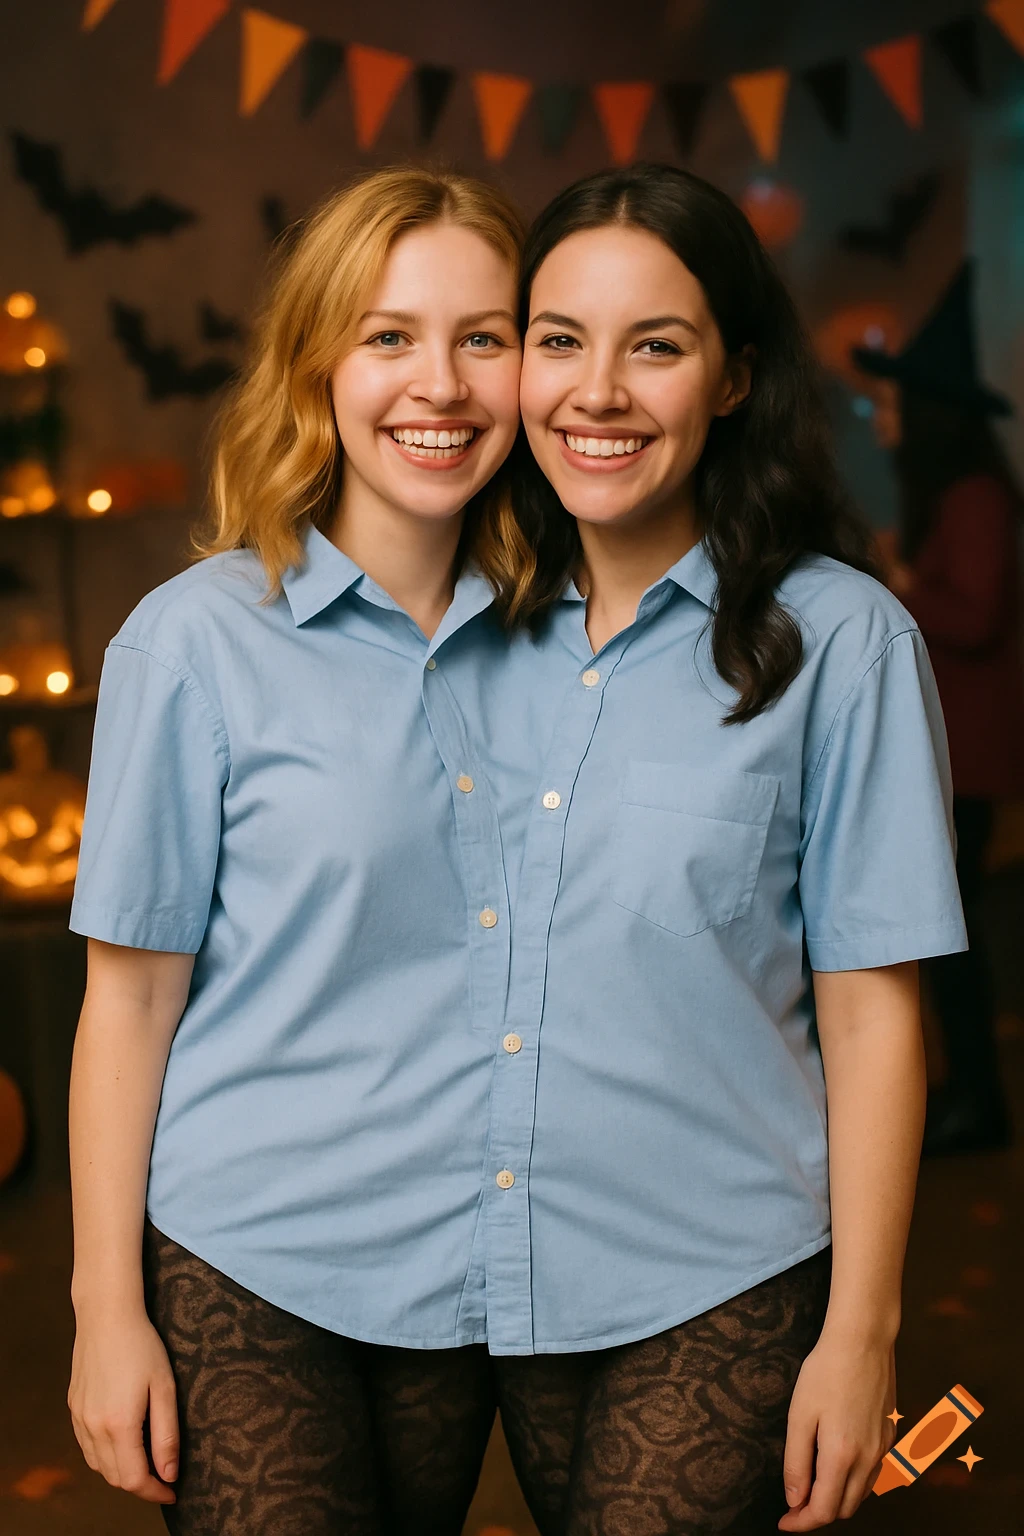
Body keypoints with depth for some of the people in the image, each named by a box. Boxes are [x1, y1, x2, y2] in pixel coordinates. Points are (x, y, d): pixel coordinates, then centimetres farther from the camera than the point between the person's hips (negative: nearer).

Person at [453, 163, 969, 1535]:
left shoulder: (837, 638, -11)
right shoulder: (486, 627, 2)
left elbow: (870, 1010, -9)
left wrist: (861, 1333, -9)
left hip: (719, 1294, -4)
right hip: (512, 1274, 5)